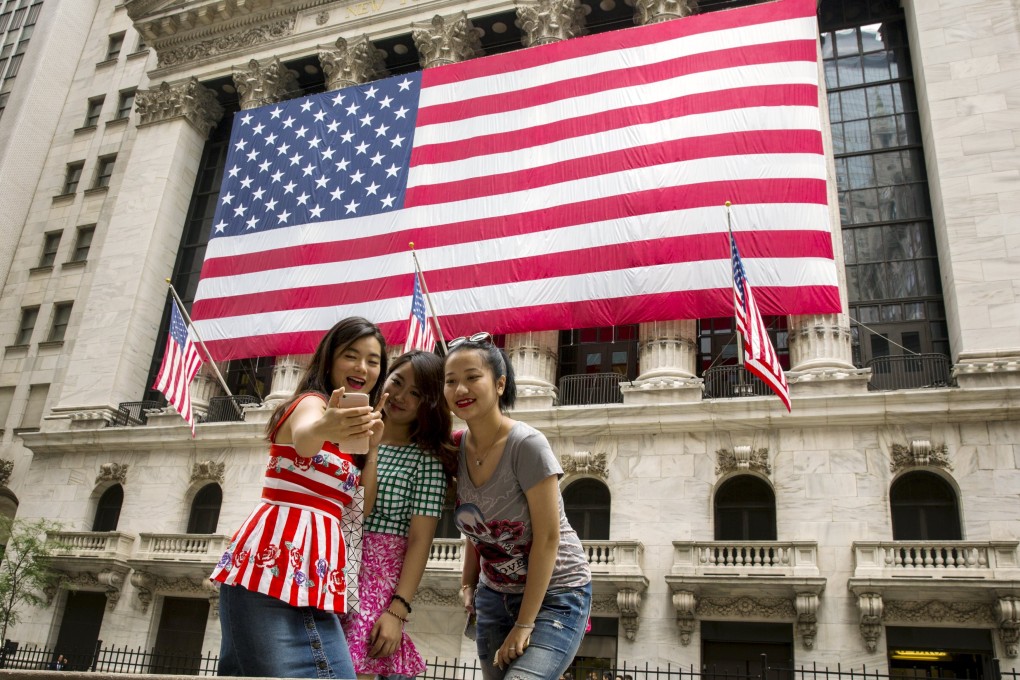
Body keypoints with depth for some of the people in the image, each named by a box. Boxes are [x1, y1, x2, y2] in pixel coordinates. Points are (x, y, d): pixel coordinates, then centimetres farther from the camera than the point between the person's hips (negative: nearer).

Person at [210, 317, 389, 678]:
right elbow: (303, 436, -31)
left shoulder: (351, 422, 23)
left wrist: (372, 446, 7)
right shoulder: (312, 401, -3)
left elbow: (361, 509, 16)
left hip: (305, 562, 9)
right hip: (281, 562, -9)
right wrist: (323, 428, -54)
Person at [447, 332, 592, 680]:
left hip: (553, 594, -5)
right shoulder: (457, 449, -4)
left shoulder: (527, 445, -21)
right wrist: (468, 583, -3)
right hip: (495, 595, 6)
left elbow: (548, 537, -19)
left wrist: (524, 624, -16)